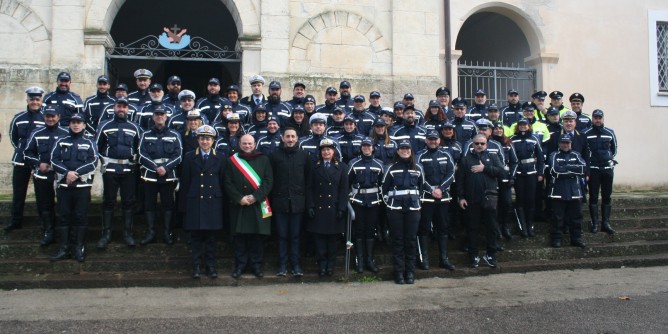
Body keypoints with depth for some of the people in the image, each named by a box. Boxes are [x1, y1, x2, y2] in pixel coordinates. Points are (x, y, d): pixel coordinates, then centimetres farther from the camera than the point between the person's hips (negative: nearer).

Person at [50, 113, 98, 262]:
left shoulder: (89, 143, 7)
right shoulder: (61, 142, 11)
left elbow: (93, 162, -5)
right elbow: (54, 160, 1)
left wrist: (77, 173, -16)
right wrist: (67, 172, -15)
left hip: (83, 184, -1)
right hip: (63, 184, 2)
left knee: (81, 217, 1)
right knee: (64, 217, 4)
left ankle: (80, 249, 8)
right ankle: (63, 249, 9)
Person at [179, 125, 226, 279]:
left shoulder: (221, 159, 6)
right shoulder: (189, 157, 5)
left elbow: (223, 183, 5)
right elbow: (184, 183, 3)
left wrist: (223, 204, 0)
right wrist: (183, 205, -1)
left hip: (213, 202, 0)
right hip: (194, 202, 0)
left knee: (211, 236, 6)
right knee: (196, 236, 4)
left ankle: (211, 266, 15)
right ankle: (196, 265, 13)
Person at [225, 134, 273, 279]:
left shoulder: (263, 159, 7)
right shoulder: (232, 161, 8)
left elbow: (268, 181, 0)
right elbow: (228, 183, 2)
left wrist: (255, 196, -11)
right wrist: (239, 198, -11)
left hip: (258, 205, 0)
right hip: (238, 205, 0)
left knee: (257, 236, 1)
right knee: (239, 236, 2)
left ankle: (256, 265, 12)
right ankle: (240, 265, 13)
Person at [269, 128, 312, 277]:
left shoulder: (303, 155, 4)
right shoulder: (275, 156, 3)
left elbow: (308, 179, 3)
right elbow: (270, 180, 3)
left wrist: (308, 202, -3)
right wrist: (271, 200, -3)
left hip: (298, 201, 0)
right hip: (280, 201, 0)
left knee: (296, 235, 5)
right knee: (282, 235, 5)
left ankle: (296, 264, 12)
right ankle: (282, 265, 13)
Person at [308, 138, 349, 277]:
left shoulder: (342, 167, 6)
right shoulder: (315, 167, 7)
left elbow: (344, 190, 1)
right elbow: (311, 188, 4)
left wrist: (341, 208, -7)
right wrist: (310, 206, -5)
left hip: (334, 208, 0)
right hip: (318, 208, 1)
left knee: (332, 238, 6)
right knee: (320, 239, 2)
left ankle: (331, 265, 17)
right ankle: (322, 265, 11)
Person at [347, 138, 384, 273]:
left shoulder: (379, 164, 6)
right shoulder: (354, 163, 1)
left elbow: (383, 183, 11)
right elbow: (347, 181, 2)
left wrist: (381, 198, 7)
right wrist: (349, 197, -1)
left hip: (373, 201, 2)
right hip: (358, 201, -2)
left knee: (371, 230, 6)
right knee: (359, 231, 2)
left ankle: (370, 260, 13)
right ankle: (359, 261, 8)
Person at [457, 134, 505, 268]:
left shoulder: (493, 157, 10)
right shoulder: (466, 159, 8)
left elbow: (501, 171, -5)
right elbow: (460, 179, 3)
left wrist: (484, 168, -11)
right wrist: (461, 197, -4)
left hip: (489, 198, 0)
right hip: (471, 199, 0)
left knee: (492, 227, 5)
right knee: (472, 228, 6)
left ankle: (491, 255, 17)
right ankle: (473, 256, 17)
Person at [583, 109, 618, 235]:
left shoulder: (610, 132, 7)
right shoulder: (586, 133, -1)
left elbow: (614, 148, 18)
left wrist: (611, 159, 5)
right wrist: (587, 163, -4)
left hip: (607, 168, 2)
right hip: (593, 169, -2)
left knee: (607, 197, 5)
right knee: (593, 197, 1)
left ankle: (606, 223, 11)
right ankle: (595, 223, 7)